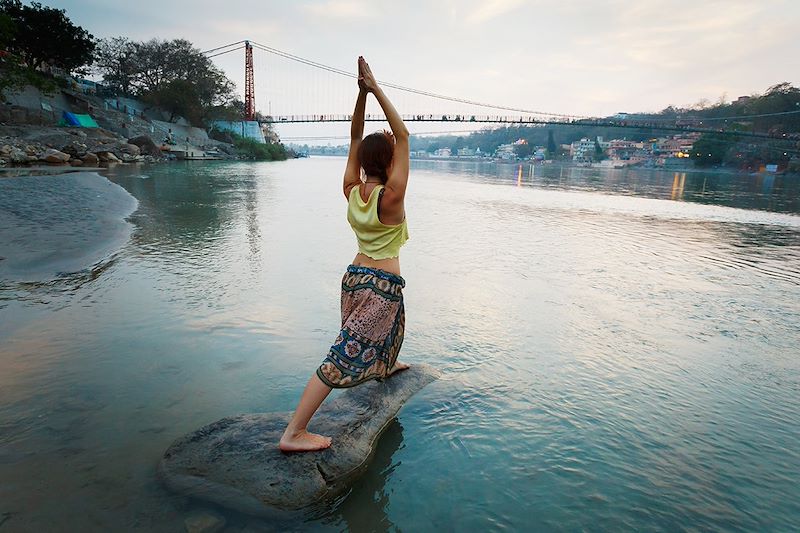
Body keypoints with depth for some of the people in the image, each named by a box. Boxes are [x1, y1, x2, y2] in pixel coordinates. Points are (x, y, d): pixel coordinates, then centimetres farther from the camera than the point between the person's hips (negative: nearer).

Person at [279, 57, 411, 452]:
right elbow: (403, 136, -17)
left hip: (354, 276, 8)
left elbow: (355, 139, 5)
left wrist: (362, 93, -1)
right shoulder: (391, 197, -18)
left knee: (389, 325, 35)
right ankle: (293, 433, -6)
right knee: (344, 354, -7)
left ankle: (386, 366, 65)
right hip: (383, 284, -8)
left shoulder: (351, 192, -2)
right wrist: (376, 90, -16)